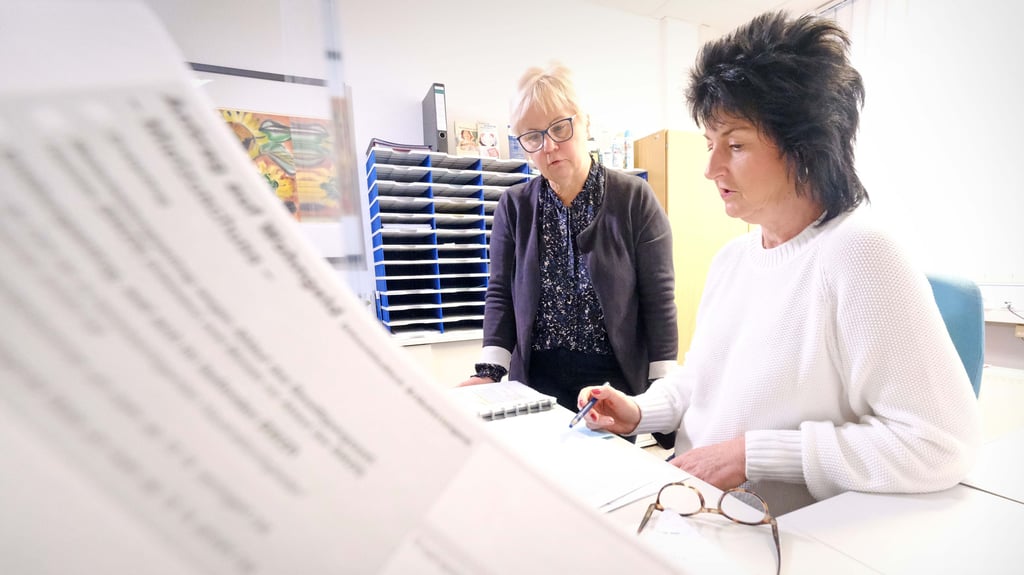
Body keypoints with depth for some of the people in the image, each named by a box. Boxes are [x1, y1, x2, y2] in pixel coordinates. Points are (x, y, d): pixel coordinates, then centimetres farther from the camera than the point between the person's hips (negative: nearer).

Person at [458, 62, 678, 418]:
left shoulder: (634, 199, -6)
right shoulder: (513, 206, 1)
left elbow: (659, 299, -6)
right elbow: (500, 294, 0)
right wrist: (489, 372, -10)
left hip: (616, 379, -1)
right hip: (536, 381, 2)